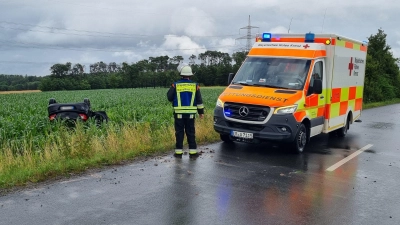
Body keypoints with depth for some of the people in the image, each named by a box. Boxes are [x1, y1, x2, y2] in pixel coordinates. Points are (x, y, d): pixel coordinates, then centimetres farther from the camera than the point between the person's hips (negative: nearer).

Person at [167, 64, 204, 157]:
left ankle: (179, 151, 7)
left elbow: (169, 97, -3)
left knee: (179, 132, 5)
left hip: (179, 113, -1)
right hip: (190, 113, 1)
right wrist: (201, 111, 10)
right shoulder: (195, 85, 1)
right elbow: (199, 100, 3)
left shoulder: (175, 85, -4)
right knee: (191, 132, 8)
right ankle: (192, 150, 9)